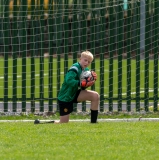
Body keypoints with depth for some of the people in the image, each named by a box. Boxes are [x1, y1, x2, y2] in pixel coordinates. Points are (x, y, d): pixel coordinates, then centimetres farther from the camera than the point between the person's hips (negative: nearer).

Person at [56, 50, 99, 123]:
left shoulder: (86, 70, 5)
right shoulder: (75, 69, -21)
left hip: (75, 94, 8)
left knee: (95, 96, -11)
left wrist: (90, 82, -10)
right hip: (65, 97, -8)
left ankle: (93, 122, -4)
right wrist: (82, 83, -39)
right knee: (64, 123, -4)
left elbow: (83, 87, 8)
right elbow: (68, 81, -38)